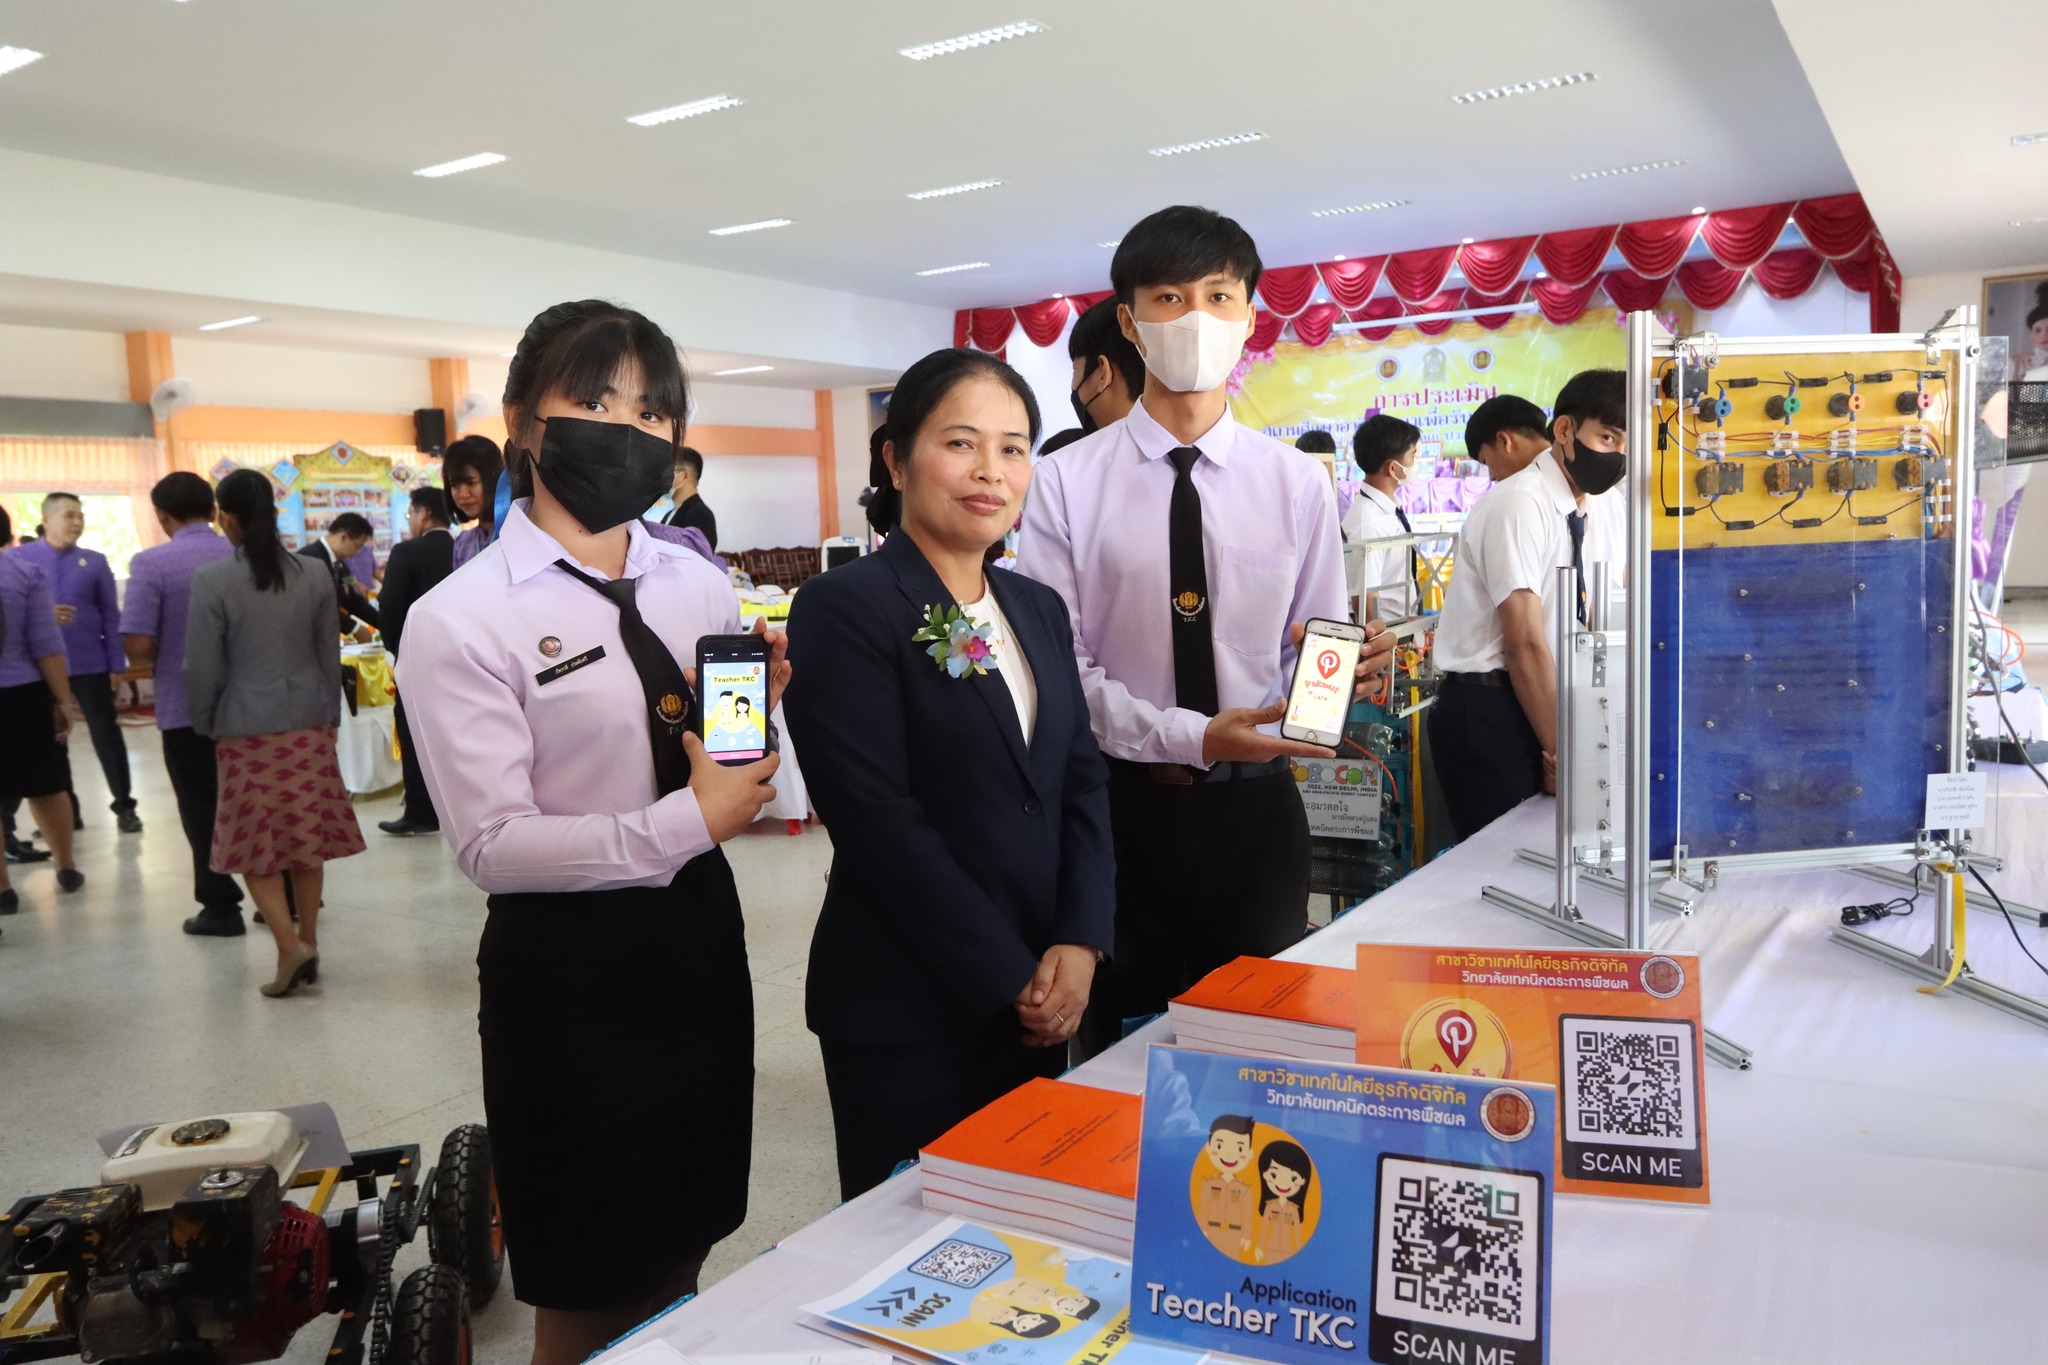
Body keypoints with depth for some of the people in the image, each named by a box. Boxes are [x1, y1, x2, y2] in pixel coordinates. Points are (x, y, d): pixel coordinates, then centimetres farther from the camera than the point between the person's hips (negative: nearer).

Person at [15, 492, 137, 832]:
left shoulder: (95, 561, 3)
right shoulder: (19, 558, 2)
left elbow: (110, 616, 4)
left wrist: (116, 665, 0)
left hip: (89, 664, -1)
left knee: (106, 734, 3)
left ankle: (124, 806, 12)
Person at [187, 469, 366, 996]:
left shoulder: (211, 579, -9)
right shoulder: (315, 573, 1)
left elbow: (204, 665, -7)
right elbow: (329, 653, 6)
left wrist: (204, 724, 8)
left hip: (246, 726, -3)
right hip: (308, 722, 3)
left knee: (256, 842, 5)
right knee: (307, 837, 10)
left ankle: (290, 947, -6)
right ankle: (308, 944, 17)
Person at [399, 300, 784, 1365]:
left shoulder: (699, 586, 4)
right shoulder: (459, 619, -13)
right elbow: (492, 843, -17)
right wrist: (686, 823, -22)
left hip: (701, 938, 5)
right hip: (567, 967, -5)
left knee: (683, 1249, 21)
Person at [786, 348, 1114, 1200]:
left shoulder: (1039, 609, 10)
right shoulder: (844, 609, -12)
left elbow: (1083, 783, 7)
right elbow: (881, 821, -17)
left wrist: (1079, 943, -7)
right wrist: (1010, 977, -14)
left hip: (1042, 999, 7)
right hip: (908, 1011, -6)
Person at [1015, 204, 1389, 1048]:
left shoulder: (1298, 482, 2)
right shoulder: (1066, 481, -5)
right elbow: (1058, 665, -8)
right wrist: (1189, 735, -20)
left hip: (1256, 807, 2)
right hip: (1121, 803, -1)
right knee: (1120, 1040, 11)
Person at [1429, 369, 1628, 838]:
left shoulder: (1581, 513, 10)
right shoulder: (1521, 505, -15)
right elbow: (1526, 644, -18)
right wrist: (1561, 753, -14)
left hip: (1534, 707, 8)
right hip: (1486, 712, -8)